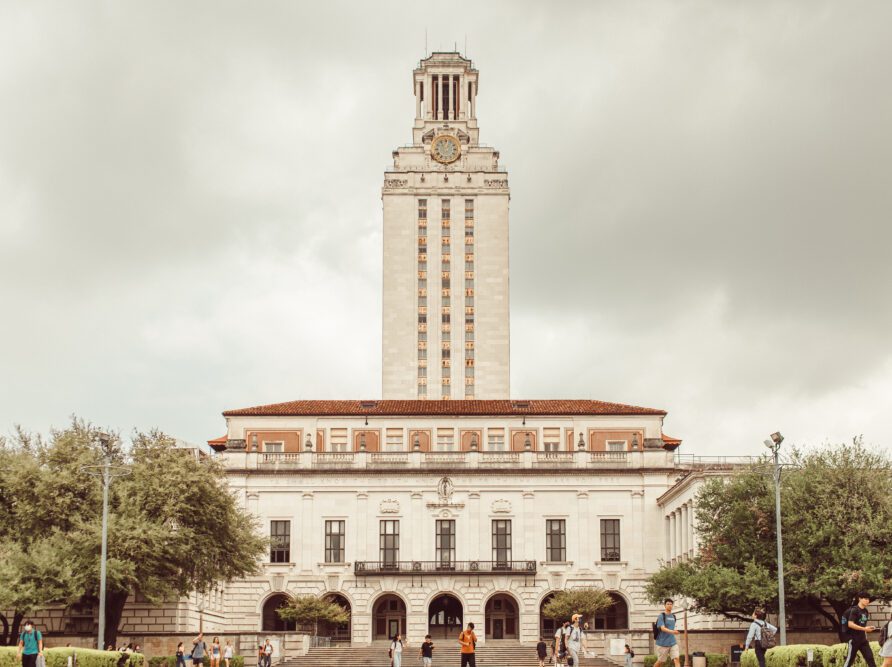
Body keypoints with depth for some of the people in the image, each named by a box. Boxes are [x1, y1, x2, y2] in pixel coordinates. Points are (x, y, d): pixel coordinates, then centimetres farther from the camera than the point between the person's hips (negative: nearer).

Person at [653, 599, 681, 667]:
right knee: (660, 661, 5)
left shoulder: (673, 616, 11)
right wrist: (672, 631, -38)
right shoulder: (661, 616, -9)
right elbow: (662, 628, -23)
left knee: (676, 659, -12)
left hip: (673, 643, 5)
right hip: (662, 643, -5)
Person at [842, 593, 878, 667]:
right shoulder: (854, 610, -12)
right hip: (853, 639, -7)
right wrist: (864, 629, -24)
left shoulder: (865, 611, 11)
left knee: (870, 657, -1)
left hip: (863, 639, 7)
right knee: (849, 660, -1)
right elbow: (850, 624, -21)